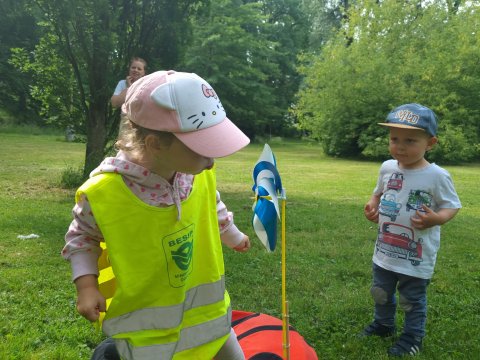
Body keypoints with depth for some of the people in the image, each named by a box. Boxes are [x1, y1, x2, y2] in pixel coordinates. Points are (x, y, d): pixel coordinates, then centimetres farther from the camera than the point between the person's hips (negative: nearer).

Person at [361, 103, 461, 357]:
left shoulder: (437, 176, -18)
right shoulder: (387, 168, -2)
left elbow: (452, 205, -10)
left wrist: (436, 219, -29)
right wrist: (372, 206, -6)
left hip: (417, 256, -5)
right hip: (385, 250, 6)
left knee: (412, 301, 13)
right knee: (381, 293, 24)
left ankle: (412, 338, 34)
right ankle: (383, 325, 47)